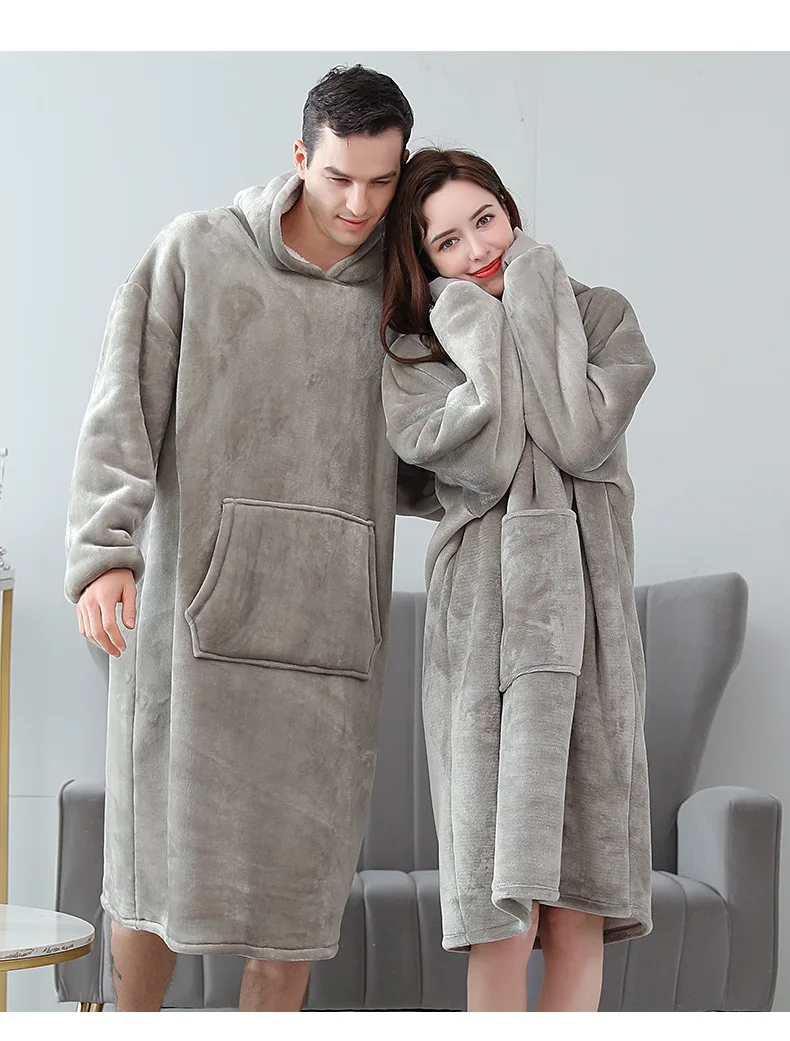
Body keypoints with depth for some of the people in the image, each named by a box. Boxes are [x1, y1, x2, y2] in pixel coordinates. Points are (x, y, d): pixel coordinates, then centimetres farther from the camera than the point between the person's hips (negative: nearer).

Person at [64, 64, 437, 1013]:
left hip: (330, 616, 3)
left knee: (301, 860, 3)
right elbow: (123, 411, -2)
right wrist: (103, 552, -14)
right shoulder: (197, 253, 5)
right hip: (196, 598, -2)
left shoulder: (395, 295, 13)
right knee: (165, 850, 2)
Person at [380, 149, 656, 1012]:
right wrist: (483, 325, -1)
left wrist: (530, 304, -1)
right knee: (503, 892, -7)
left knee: (580, 889, 1)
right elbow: (489, 462, -9)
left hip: (587, 608, 1)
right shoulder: (415, 355, 8)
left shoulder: (600, 316, 11)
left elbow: (580, 440, -7)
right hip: (483, 616, -1)